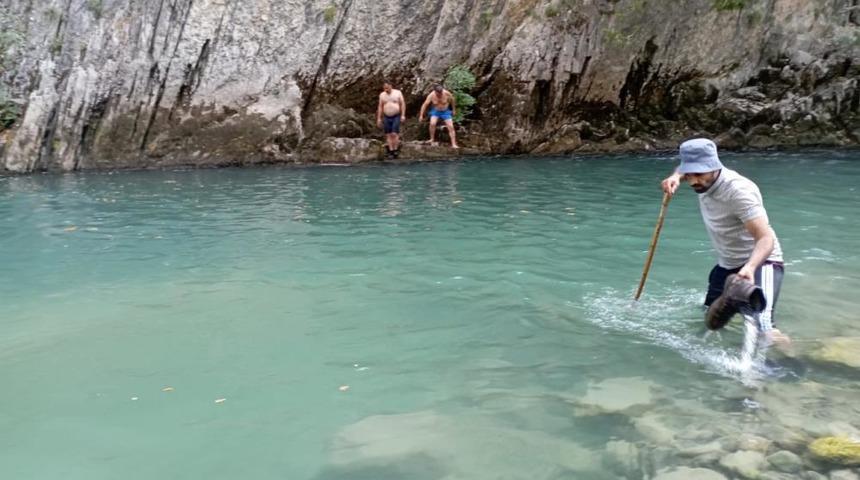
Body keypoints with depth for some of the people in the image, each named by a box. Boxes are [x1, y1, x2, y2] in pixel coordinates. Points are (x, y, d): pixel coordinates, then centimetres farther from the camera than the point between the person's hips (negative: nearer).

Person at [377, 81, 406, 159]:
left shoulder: (398, 93, 0)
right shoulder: (382, 95, 7)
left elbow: (403, 104, 0)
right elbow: (380, 107, 10)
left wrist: (403, 115, -8)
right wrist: (379, 118, 6)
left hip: (396, 117, -3)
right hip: (386, 117, 3)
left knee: (394, 134, -13)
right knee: (388, 135, 1)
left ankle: (396, 150, -5)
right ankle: (391, 151, 4)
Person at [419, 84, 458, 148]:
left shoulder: (447, 94, -22)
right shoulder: (431, 95, -22)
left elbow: (452, 100, -2)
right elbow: (425, 105, -14)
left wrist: (454, 110, 8)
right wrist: (421, 115, -14)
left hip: (445, 111, 0)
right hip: (435, 111, 0)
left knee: (451, 127, -10)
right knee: (432, 123, -27)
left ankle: (453, 144, -5)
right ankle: (432, 140, -9)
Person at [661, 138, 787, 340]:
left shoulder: (739, 190, -29)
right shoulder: (704, 178, -6)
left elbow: (766, 238, -36)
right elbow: (685, 169, 20)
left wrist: (750, 267, -56)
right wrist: (676, 177, -5)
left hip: (760, 262, -8)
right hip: (727, 265, 8)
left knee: (761, 329, -28)